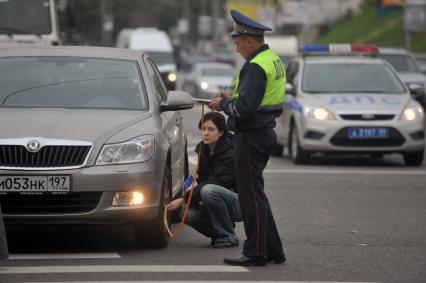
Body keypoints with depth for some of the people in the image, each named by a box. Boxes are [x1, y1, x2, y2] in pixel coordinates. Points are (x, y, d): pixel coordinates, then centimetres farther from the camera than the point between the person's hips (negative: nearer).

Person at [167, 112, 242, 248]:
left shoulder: (230, 154, -22)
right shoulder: (203, 149, 2)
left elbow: (215, 182, -26)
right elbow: (201, 179, 8)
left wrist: (183, 200, -27)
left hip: (239, 203, -6)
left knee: (209, 190, -35)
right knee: (189, 214, -21)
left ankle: (228, 237, -19)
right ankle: (219, 234, 5)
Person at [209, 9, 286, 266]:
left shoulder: (255, 67, -19)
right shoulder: (274, 60, 13)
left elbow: (244, 107, -26)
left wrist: (223, 104, -8)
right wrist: (231, 99, 13)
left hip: (251, 136, -10)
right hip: (265, 130, 10)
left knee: (251, 195, -5)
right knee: (255, 194, 17)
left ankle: (256, 253, -1)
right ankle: (274, 250, 19)